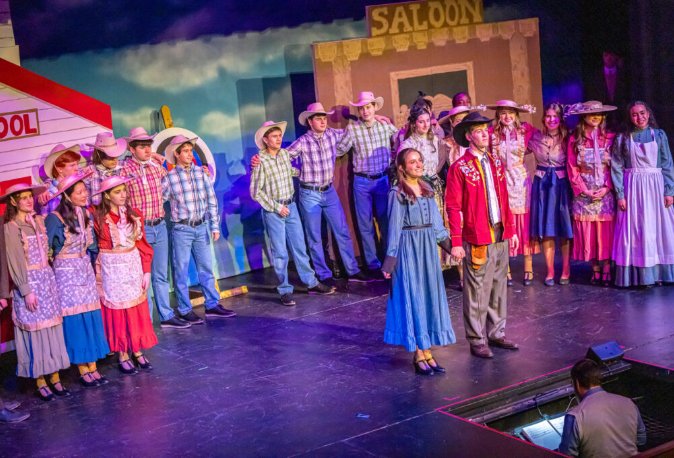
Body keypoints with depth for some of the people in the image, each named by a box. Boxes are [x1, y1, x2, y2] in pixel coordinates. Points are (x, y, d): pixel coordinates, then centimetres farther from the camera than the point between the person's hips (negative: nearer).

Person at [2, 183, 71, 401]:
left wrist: (49, 277, 2)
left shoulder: (38, 221, 8)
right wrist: (26, 291, -14)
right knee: (35, 331, -1)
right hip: (29, 282, -5)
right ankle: (40, 383, 8)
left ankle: (55, 378, 13)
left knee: (53, 328, 6)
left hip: (47, 278, 6)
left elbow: (46, 251, 10)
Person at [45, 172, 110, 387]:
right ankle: (83, 370, 7)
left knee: (92, 317, 4)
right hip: (66, 273, -6)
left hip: (86, 270, 6)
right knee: (74, 320, -2)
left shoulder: (86, 215, 5)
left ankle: (93, 367, 11)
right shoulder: (55, 219, -14)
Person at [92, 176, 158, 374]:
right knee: (117, 311, 3)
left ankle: (138, 352, 20)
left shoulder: (134, 214, 2)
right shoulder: (99, 217, -10)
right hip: (111, 268, -4)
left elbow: (142, 244, 5)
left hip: (133, 265, 4)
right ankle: (123, 357, 13)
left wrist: (146, 271, 3)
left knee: (138, 310, 8)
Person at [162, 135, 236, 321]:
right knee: (181, 271, 4)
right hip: (181, 229, -4)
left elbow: (211, 199, 7)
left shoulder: (201, 172, 4)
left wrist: (215, 226, 5)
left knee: (206, 268, 11)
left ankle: (212, 305, 22)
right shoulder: (169, 177, -7)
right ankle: (185, 311, 13)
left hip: (201, 227, 4)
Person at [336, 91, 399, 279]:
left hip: (383, 179, 1)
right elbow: (339, 150, 2)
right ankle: (373, 265, 13)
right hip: (362, 181, -1)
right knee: (365, 224, 4)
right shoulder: (352, 128, -4)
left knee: (386, 221, 6)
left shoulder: (386, 126, 2)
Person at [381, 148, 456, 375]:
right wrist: (390, 260, -9)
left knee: (430, 295, 8)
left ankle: (427, 351, 16)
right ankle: (418, 355, 6)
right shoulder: (397, 193, -9)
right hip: (409, 248, -7)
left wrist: (448, 244, 10)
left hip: (428, 247, 7)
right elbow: (394, 228, -8)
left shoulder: (427, 189, 10)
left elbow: (436, 221, 15)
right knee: (413, 297, -1)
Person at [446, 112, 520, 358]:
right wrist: (456, 243, -13)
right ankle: (477, 340, 9)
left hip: (501, 236, 6)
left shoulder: (496, 162, 11)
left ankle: (496, 333, 26)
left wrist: (511, 230, 13)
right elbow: (453, 208, -10)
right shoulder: (459, 168, -8)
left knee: (499, 286, 14)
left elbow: (504, 198, 16)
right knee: (477, 291, -1)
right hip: (477, 239, -6)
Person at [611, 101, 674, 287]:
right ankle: (635, 275, 3)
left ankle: (657, 273, 9)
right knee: (633, 231, -2)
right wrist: (620, 194, -8)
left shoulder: (659, 135, 5)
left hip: (655, 187, 1)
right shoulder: (622, 138, 2)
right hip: (632, 187, -1)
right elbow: (617, 168, -1)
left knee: (657, 229, 2)